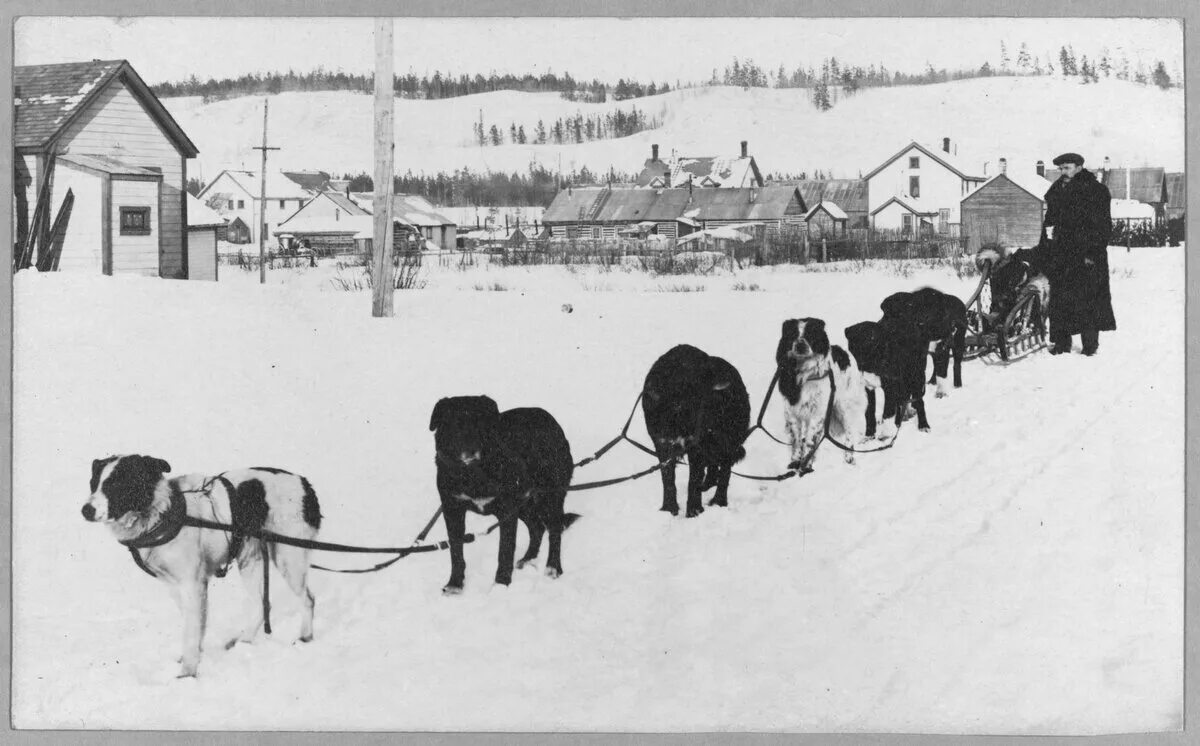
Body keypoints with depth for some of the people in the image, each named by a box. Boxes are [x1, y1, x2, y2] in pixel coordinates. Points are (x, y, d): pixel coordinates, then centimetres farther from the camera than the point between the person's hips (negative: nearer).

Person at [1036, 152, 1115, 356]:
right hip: (1061, 256, 6)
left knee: (1087, 299, -5)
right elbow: (1049, 222, 20)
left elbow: (1101, 225, -10)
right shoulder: (1057, 191, 16)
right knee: (1059, 299, 5)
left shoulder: (1095, 191, -4)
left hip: (1085, 256, -6)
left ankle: (1090, 344, 1)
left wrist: (1093, 252, -18)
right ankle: (1061, 343, 10)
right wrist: (1044, 251, 11)